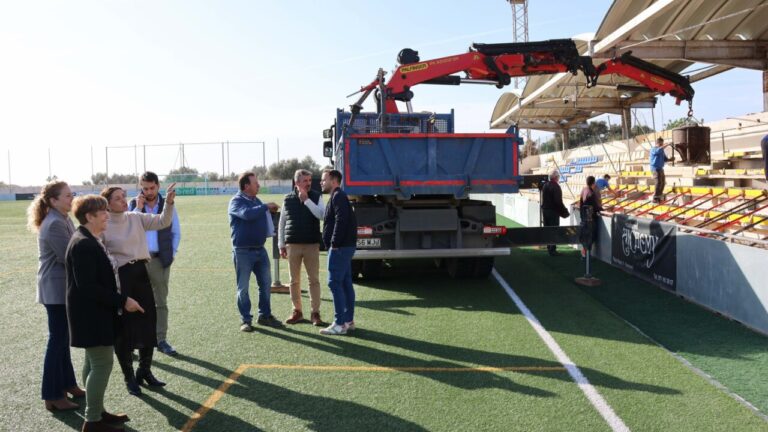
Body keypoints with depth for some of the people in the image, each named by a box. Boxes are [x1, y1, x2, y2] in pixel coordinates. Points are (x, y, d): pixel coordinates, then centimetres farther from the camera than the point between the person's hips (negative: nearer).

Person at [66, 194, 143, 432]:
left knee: (94, 362, 17)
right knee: (102, 364, -4)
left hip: (95, 312, 10)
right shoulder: (83, 244, -21)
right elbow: (87, 286, -25)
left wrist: (121, 299, 12)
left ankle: (96, 411, 29)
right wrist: (122, 301, -21)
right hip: (91, 314, -10)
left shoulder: (89, 240, 9)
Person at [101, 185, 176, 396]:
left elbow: (162, 222, 0)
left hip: (140, 273, 5)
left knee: (149, 323, 11)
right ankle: (129, 377, 21)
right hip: (119, 277, -5)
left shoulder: (136, 218, 5)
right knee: (123, 328, 5)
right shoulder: (103, 226, -8)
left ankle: (145, 371, 29)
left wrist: (169, 202, -15)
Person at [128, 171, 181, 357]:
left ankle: (161, 340, 14)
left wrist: (171, 253, -1)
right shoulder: (133, 205, 3)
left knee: (161, 302, 7)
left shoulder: (167, 205, 3)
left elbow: (176, 232, 8)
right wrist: (138, 208, -12)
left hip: (160, 259, 0)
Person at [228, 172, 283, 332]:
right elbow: (247, 214, -30)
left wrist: (270, 211, 8)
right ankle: (246, 320, 12)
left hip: (260, 249, 7)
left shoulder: (257, 201, 12)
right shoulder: (236, 201, -10)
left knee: (265, 283, 10)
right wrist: (266, 206, -21)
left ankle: (265, 315, 23)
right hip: (243, 251, -7)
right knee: (243, 287, 3)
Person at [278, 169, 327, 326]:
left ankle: (315, 313, 6)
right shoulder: (288, 199, 5)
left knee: (314, 280, 0)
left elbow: (321, 214, -14)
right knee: (294, 280, 8)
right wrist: (281, 245, 5)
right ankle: (297, 311, 20)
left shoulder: (316, 197, 3)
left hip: (312, 244, -1)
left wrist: (306, 200, -16)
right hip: (293, 245, 1)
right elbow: (281, 223, 9)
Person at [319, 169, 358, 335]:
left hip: (340, 247, -10)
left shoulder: (338, 197, -11)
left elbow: (341, 221, -22)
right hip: (345, 246, 10)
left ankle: (340, 324, -7)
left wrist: (334, 243, -20)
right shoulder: (338, 197, 21)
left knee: (335, 283, -9)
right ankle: (349, 320, 17)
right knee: (345, 283, 11)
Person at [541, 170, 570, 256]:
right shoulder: (556, 187, -18)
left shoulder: (545, 185, 6)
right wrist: (565, 212, -13)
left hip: (545, 210, 8)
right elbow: (558, 202, -21)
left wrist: (544, 208, 15)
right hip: (553, 211, -8)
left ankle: (549, 247, 24)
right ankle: (552, 250, 1)